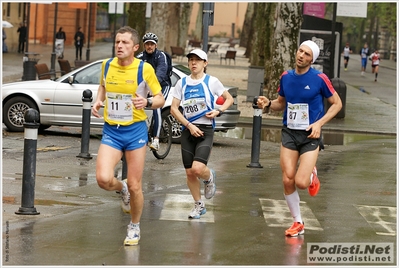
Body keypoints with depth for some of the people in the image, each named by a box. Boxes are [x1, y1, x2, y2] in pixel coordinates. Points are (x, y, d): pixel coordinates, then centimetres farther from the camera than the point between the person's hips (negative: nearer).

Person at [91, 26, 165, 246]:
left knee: (134, 186, 2)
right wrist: (98, 101, 2)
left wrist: (147, 102, -25)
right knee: (103, 179, -17)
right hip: (111, 131, 2)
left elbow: (160, 99, -3)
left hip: (135, 131, -2)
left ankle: (135, 226, 28)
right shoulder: (107, 65, 0)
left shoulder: (144, 69, -10)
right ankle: (121, 189, 21)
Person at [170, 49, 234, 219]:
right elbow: (174, 108, 3)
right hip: (188, 131, 3)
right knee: (189, 172, 5)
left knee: (198, 168, -21)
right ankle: (199, 205, 23)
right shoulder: (182, 83, 6)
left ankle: (210, 177, 15)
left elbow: (229, 99, 10)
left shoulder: (211, 82, -1)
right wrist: (189, 125, -9)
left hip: (206, 130, -3)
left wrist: (219, 111, -9)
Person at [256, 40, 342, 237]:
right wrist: (268, 104, -3)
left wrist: (319, 123, -12)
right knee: (288, 181, -3)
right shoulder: (286, 77, 4)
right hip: (289, 133, 4)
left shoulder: (320, 79, -9)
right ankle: (298, 223, 14)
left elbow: (337, 103, 0)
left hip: (310, 135, -4)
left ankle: (312, 174, 24)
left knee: (301, 182, -14)